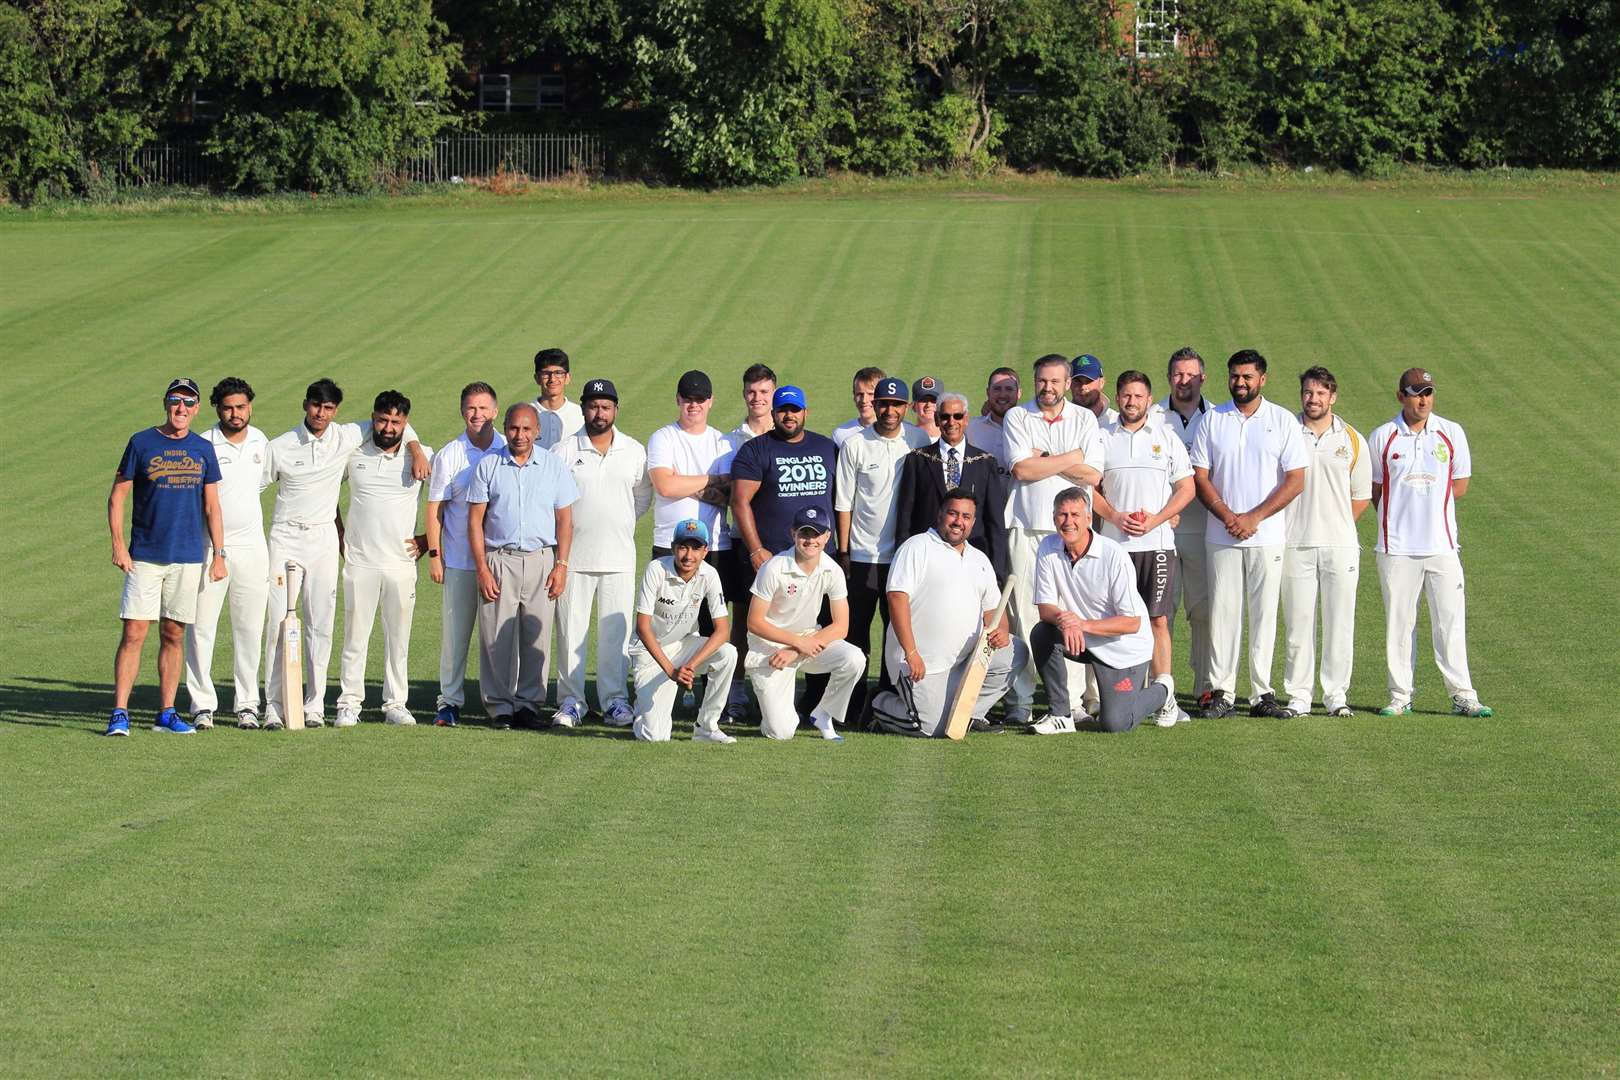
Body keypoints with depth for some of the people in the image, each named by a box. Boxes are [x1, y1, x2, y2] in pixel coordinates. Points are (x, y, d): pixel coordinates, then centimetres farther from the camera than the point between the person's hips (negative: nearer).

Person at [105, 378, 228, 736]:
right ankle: (119, 713, -9)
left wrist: (219, 554, 4)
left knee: (174, 635, 7)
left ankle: (167, 713, 14)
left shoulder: (203, 449, 9)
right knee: (134, 633, -9)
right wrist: (118, 544, -10)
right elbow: (117, 496, 1)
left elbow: (212, 506, 12)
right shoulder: (141, 443, 0)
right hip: (144, 557, -3)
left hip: (188, 558, 3)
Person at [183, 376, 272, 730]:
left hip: (251, 547, 4)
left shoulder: (260, 442, 7)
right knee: (201, 628, -4)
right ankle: (202, 705, 1)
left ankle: (247, 704, 13)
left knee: (249, 630, 6)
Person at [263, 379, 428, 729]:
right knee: (278, 624, -6)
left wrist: (417, 452, 1)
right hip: (285, 538, -2)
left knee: (320, 624, -1)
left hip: (323, 538, 2)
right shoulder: (279, 447, -2)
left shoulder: (347, 438, 3)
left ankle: (314, 705, 3)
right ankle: (273, 707, -5)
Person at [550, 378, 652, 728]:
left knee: (616, 631, 3)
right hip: (574, 555, -2)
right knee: (571, 630, -1)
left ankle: (613, 699, 10)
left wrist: (621, 523, 11)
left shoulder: (634, 451, 8)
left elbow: (643, 497, 18)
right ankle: (571, 700, 5)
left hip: (619, 556, 2)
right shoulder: (564, 451, 1)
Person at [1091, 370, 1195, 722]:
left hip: (1158, 542, 0)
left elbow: (1186, 488, 6)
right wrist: (1116, 517, -8)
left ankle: (1165, 696, -6)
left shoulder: (1167, 438, 8)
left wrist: (1155, 520, -7)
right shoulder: (1103, 437, 9)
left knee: (1158, 620, -4)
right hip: (1115, 543, 0)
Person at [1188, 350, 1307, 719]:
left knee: (1264, 613, 1)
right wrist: (1228, 517, -11)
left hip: (1267, 536, -1)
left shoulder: (1283, 421, 3)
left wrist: (1253, 518, -11)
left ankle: (1262, 694, 4)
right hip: (1222, 535, 1)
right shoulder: (1212, 420, 7)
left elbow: (1295, 479, -2)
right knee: (1223, 612, -1)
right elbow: (1200, 477, 4)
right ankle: (1221, 694, 1)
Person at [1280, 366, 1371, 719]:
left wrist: (1336, 527, 7)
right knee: (1298, 621, 0)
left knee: (1340, 621, 1)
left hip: (1340, 544, 1)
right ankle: (1298, 696, 5)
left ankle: (1337, 694, 8)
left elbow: (1361, 497, 13)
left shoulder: (1352, 441, 7)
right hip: (1296, 544, -1)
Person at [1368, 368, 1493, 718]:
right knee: (1398, 623, 3)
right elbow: (1376, 491, 11)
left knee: (1451, 622, -2)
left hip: (1442, 545, 0)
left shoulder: (1451, 433, 6)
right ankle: (1400, 697, 9)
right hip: (1396, 546, 0)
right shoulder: (1382, 438, 4)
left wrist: (1426, 499, 1)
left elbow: (1460, 486, 9)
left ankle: (1462, 696, 1)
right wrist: (1400, 512, -1)